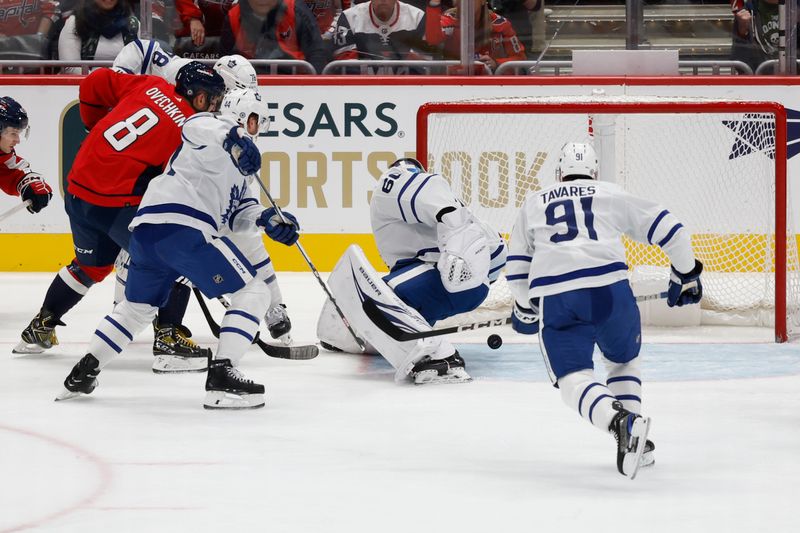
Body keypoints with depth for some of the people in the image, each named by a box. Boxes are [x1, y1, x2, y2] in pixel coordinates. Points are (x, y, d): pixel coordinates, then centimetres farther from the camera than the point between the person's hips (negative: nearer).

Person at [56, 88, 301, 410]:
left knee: (138, 306, 29)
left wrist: (265, 218, 6)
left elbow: (236, 211, 25)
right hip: (182, 227, -10)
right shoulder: (214, 128, 4)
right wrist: (232, 137, -39)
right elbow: (196, 127, -20)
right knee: (252, 293, -7)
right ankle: (221, 376, -18)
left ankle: (83, 372, 31)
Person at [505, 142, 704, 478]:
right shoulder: (612, 195, 22)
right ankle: (636, 442, 16)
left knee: (573, 377, -1)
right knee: (624, 360, 26)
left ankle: (620, 422, -30)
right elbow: (666, 227, 18)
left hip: (553, 296, 0)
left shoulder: (534, 203, 27)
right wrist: (686, 275, 31)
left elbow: (517, 264, 27)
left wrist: (525, 307, 43)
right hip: (609, 287, 1)